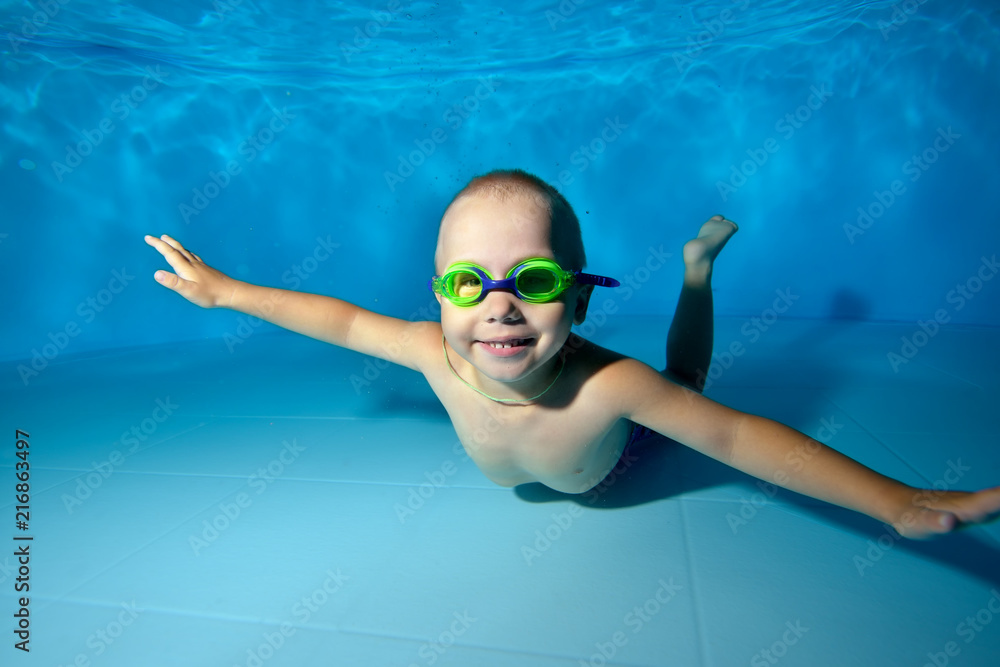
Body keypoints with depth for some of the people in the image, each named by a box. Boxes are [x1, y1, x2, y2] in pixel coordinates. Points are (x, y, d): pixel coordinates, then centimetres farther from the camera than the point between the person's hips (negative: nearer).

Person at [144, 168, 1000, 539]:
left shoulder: (604, 385, -48)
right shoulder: (438, 354, -40)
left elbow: (731, 434, -40)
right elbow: (341, 319, -26)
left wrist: (899, 503, -41)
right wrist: (222, 289, -17)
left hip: (613, 430, -1)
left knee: (684, 383, 26)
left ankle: (698, 263, 35)